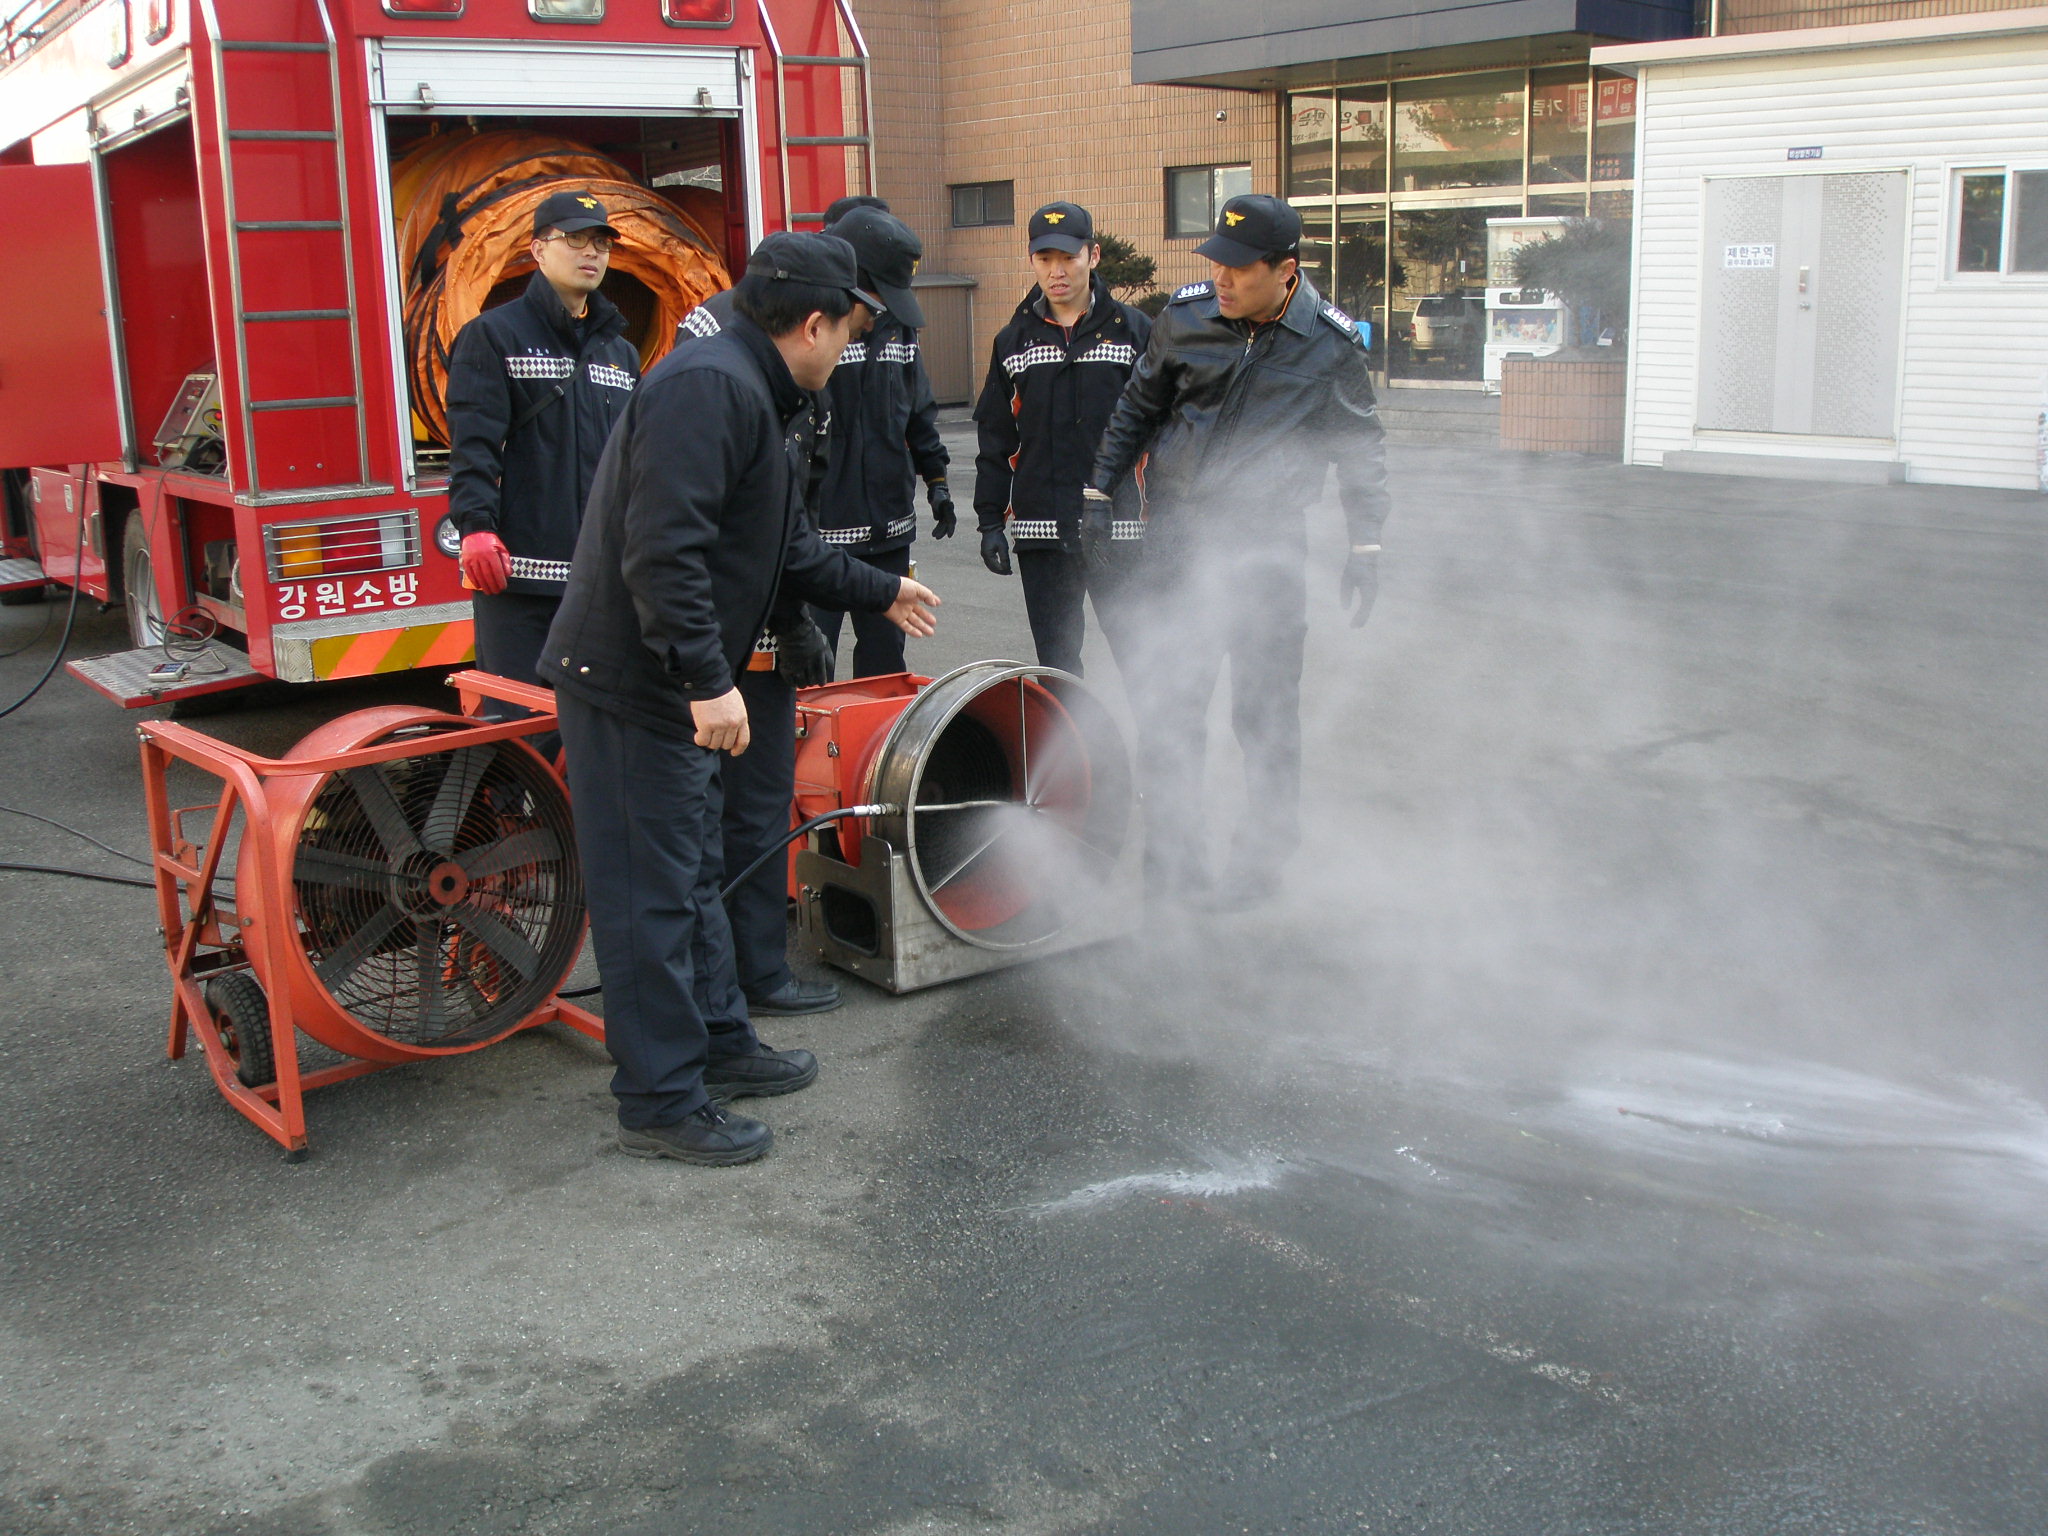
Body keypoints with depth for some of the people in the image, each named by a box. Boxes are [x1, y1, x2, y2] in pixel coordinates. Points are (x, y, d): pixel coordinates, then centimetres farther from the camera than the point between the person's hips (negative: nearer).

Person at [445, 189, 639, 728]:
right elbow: (473, 440, -9)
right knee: (522, 725, -4)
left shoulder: (620, 352, 19)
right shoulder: (494, 335, 2)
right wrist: (476, 525, -21)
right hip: (520, 574, -5)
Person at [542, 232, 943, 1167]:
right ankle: (661, 1102, 5)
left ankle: (720, 1044, 34)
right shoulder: (707, 387, -18)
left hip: (672, 686, 11)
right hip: (630, 680, -11)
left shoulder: (758, 397, 17)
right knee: (651, 894, -4)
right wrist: (709, 679, -29)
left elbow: (789, 551, 27)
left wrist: (881, 593, 36)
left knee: (694, 877, 20)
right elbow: (663, 551, -28)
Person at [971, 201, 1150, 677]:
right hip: (1040, 530, 3)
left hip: (1120, 529, -2)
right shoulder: (1014, 340, 11)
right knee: (1055, 663, 9)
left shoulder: (1134, 330, 3)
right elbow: (995, 440, 13)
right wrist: (991, 520, 7)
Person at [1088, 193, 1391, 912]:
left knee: (1265, 709, 3)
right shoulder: (1186, 315, -1)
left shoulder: (1332, 343, -5)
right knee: (1164, 698, 4)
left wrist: (1365, 546, 1)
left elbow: (1361, 447, 6)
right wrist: (1100, 491, 12)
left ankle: (1263, 853, 20)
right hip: (1176, 534, 2)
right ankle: (1172, 854, 17)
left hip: (1265, 543, -2)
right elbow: (1137, 408, 14)